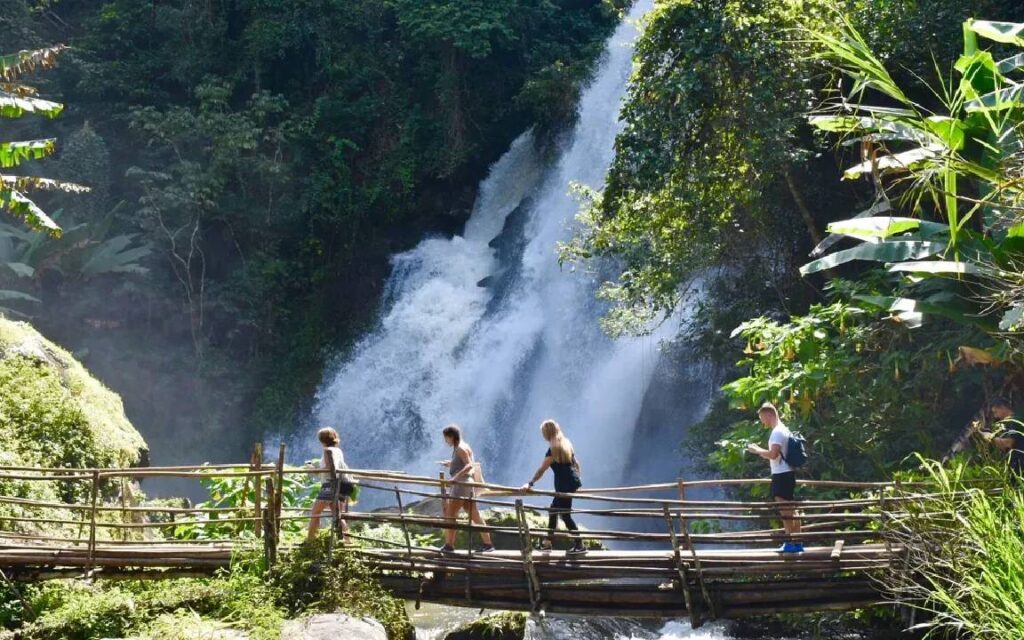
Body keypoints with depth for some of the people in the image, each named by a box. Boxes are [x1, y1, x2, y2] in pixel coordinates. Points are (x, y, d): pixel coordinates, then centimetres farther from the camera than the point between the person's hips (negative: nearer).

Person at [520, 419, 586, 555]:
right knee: (553, 510, 16)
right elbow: (576, 464, 16)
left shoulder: (554, 448, -15)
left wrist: (530, 484, -17)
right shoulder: (566, 443, 10)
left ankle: (579, 546, 0)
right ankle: (548, 542, 21)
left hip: (564, 485, -9)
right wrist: (576, 479, 25)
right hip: (573, 482, 9)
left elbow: (541, 470, -18)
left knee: (565, 514, -2)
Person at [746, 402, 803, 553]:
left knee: (785, 510, -8)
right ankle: (797, 542, 15)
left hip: (781, 475, -10)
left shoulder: (777, 432, -15)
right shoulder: (783, 430, 17)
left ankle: (790, 543, -7)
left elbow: (773, 454, -23)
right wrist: (760, 452, 17)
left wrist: (757, 450, -10)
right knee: (790, 509, 12)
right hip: (787, 473, 10)